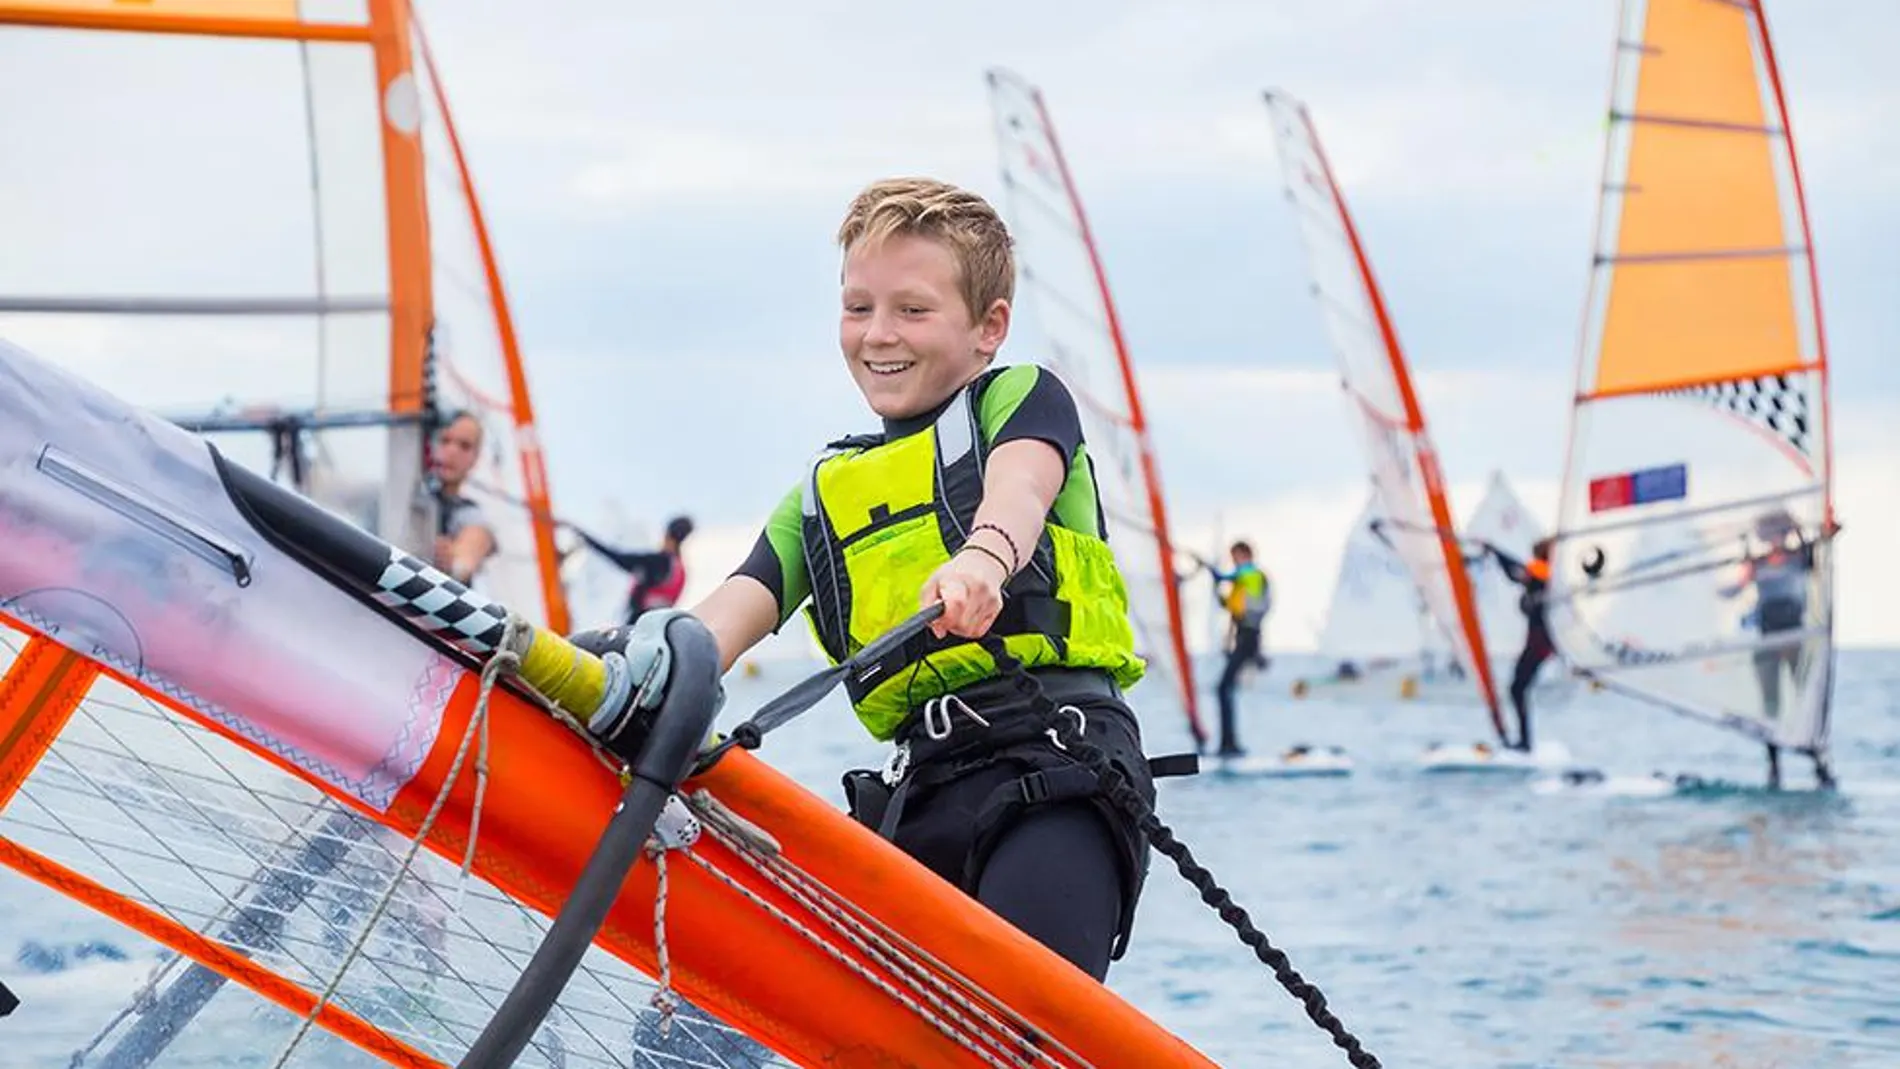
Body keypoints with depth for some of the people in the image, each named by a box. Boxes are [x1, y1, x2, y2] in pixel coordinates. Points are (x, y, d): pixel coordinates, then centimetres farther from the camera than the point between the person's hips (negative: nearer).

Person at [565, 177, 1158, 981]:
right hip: (915, 796, 5)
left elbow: (1018, 487, -10)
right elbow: (731, 613, 11)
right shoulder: (822, 497, 26)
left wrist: (982, 557, -35)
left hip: (1057, 765, -5)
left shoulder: (1021, 399, 14)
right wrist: (656, 652, -14)